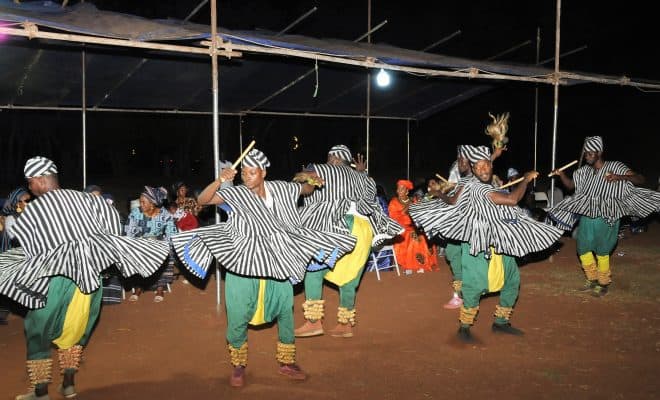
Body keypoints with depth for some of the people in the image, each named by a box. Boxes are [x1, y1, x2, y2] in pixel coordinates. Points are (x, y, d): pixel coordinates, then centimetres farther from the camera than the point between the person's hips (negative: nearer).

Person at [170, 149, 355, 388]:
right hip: (243, 264, -3)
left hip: (277, 262, 3)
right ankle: (239, 366, 22)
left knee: (286, 310, 10)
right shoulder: (235, 194, -10)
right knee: (238, 316, -1)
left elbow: (307, 189, 17)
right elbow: (202, 200, -21)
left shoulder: (280, 189, 0)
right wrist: (219, 180, -34)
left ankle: (286, 362, 29)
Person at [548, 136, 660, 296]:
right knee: (583, 249, 11)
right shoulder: (585, 171, 6)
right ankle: (592, 280, 30)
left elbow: (640, 179, -15)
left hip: (605, 218, -6)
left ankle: (604, 284, 21)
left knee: (602, 251, 3)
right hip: (586, 217, 6)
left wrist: (619, 177, -33)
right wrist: (562, 175, -8)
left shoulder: (615, 167, -9)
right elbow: (570, 185, 13)